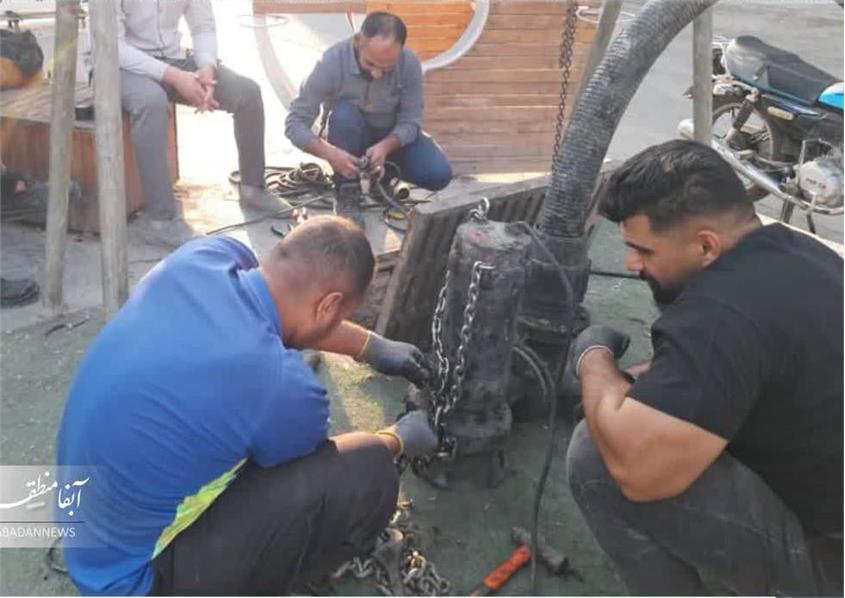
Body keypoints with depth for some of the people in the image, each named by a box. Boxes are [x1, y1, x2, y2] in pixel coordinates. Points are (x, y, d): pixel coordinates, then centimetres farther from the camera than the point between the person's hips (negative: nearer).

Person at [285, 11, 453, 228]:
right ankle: (347, 194, -18)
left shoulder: (410, 63, -24)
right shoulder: (332, 61, -28)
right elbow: (295, 123, -27)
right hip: (351, 137, -1)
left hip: (393, 136, 2)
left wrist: (385, 146, -39)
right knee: (344, 113, -36)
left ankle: (384, 174, 8)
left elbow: (410, 121, -18)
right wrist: (330, 154, -43)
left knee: (439, 175, -23)